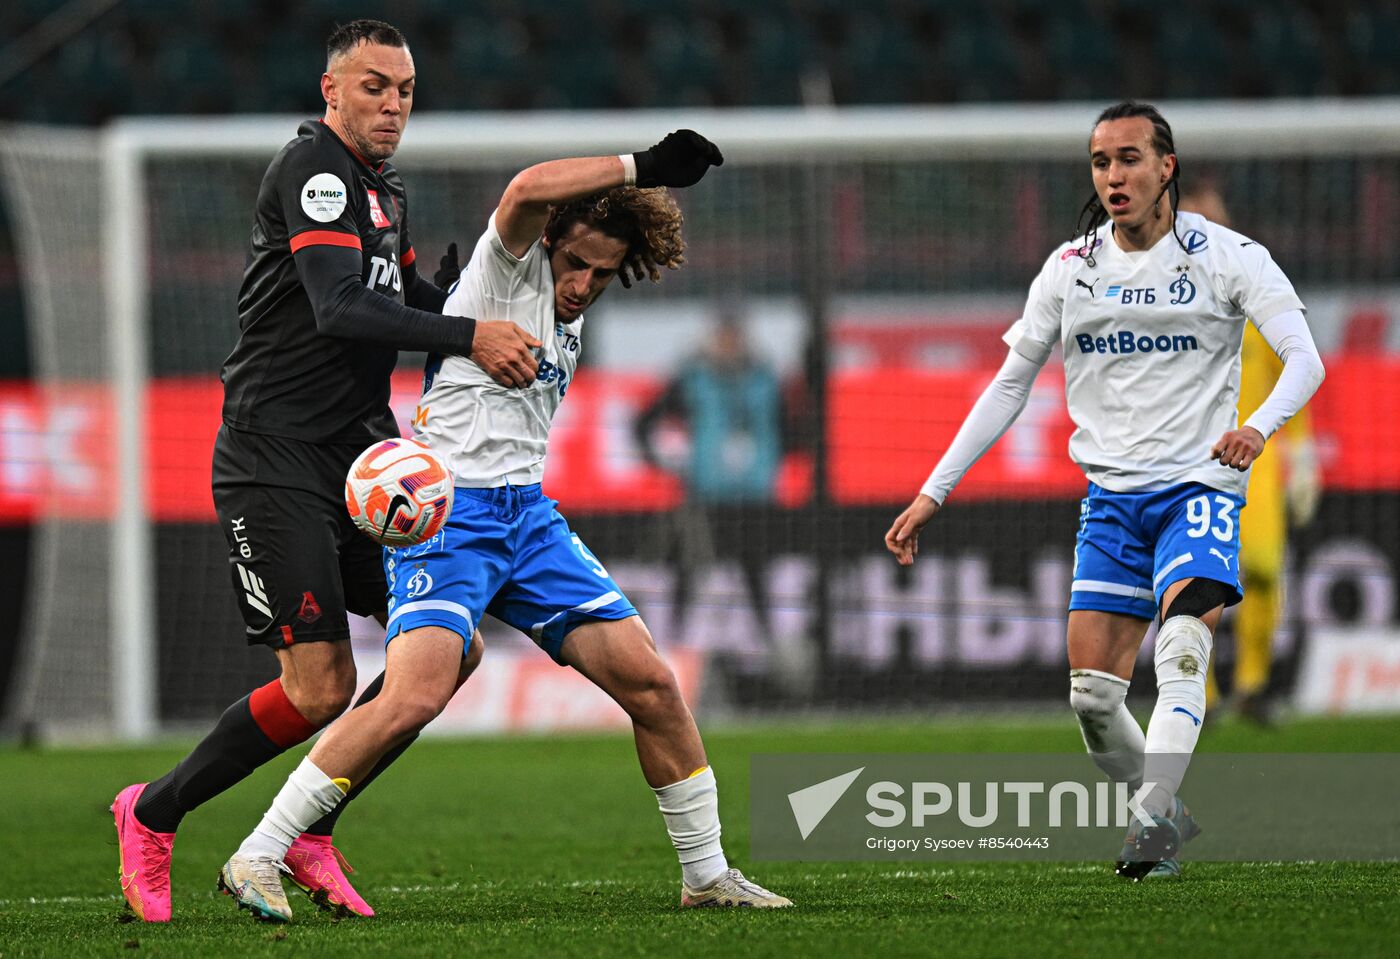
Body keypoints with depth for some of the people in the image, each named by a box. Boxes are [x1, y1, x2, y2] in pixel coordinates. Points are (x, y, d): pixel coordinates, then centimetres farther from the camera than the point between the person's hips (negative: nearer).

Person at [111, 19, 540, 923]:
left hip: (362, 452, 9)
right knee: (321, 689, -12)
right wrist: (467, 336, -34)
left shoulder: (387, 192, 16)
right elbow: (340, 308, -27)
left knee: (450, 648, 0)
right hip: (277, 463, -9)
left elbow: (412, 304, 28)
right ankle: (151, 817, 9)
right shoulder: (313, 168, -14)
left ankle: (309, 833, 11)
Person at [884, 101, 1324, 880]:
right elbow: (1010, 386, 13)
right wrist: (933, 494, 9)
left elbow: (1304, 360, -11)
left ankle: (1154, 825, -31)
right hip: (1112, 497, 4)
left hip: (1199, 488, -4)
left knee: (1181, 648, -27)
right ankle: (1169, 816, 15)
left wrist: (1260, 425, -33)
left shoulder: (1226, 256, -4)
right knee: (1092, 697, -3)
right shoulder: (1071, 269, 7)